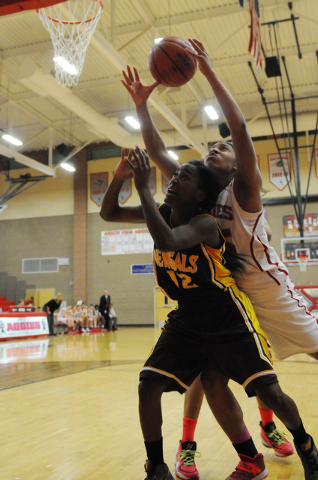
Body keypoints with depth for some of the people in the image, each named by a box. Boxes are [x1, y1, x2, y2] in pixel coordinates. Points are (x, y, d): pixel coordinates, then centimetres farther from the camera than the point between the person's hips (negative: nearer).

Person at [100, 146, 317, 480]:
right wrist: (120, 175, -16)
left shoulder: (205, 224, -23)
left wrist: (143, 188, -37)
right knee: (148, 385, -8)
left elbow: (166, 241, -44)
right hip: (186, 321, 6)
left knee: (269, 393, -5)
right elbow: (108, 213, 2)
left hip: (229, 320, -5)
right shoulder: (162, 212, -2)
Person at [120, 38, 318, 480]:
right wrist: (142, 106, -5)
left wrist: (209, 74, -21)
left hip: (266, 286, -3)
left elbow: (240, 128, -21)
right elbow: (157, 152, 3)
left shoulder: (244, 188, -8)